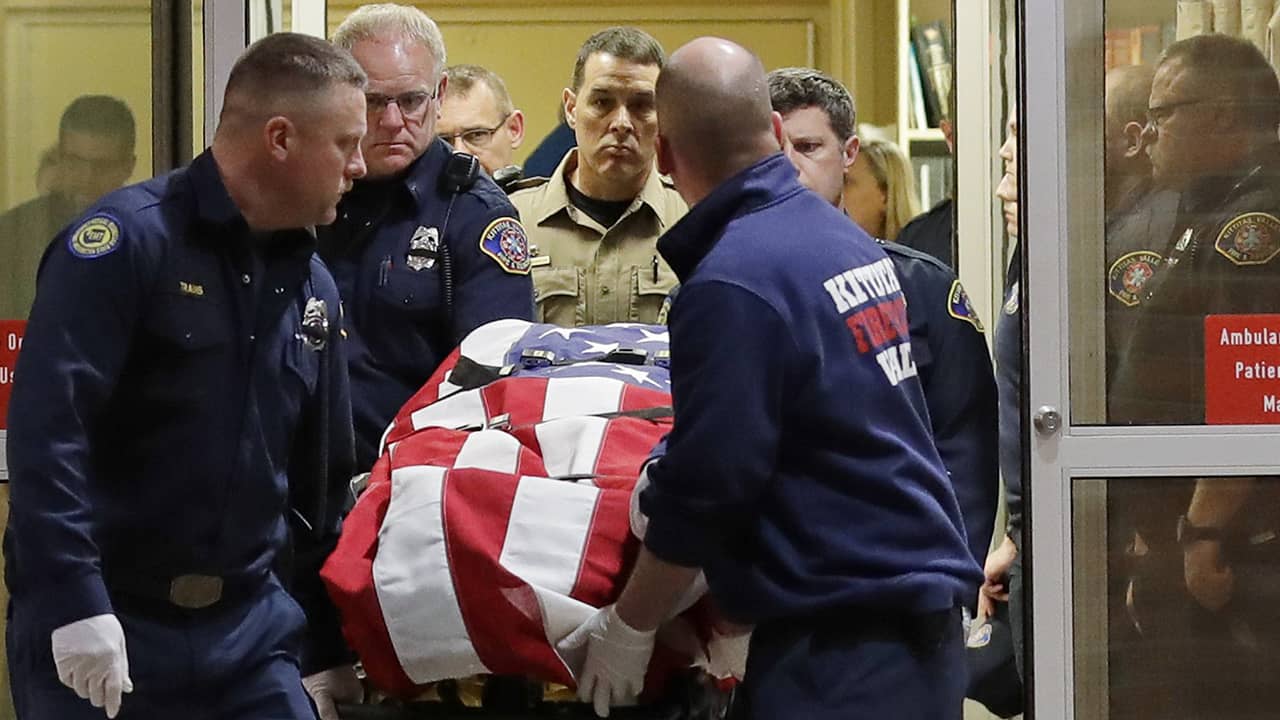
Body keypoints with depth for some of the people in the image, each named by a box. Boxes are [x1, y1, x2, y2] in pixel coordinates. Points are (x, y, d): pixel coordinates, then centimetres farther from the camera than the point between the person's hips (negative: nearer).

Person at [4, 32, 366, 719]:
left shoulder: (312, 283, 11)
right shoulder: (127, 241, -12)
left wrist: (326, 643, 18)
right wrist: (74, 603, -25)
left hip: (249, 626, 6)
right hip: (101, 627, -6)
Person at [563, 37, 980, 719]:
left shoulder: (733, 283, -18)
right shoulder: (849, 239, 8)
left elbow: (704, 490, -16)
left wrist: (628, 625, -2)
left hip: (840, 643, -9)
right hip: (918, 612, 9)